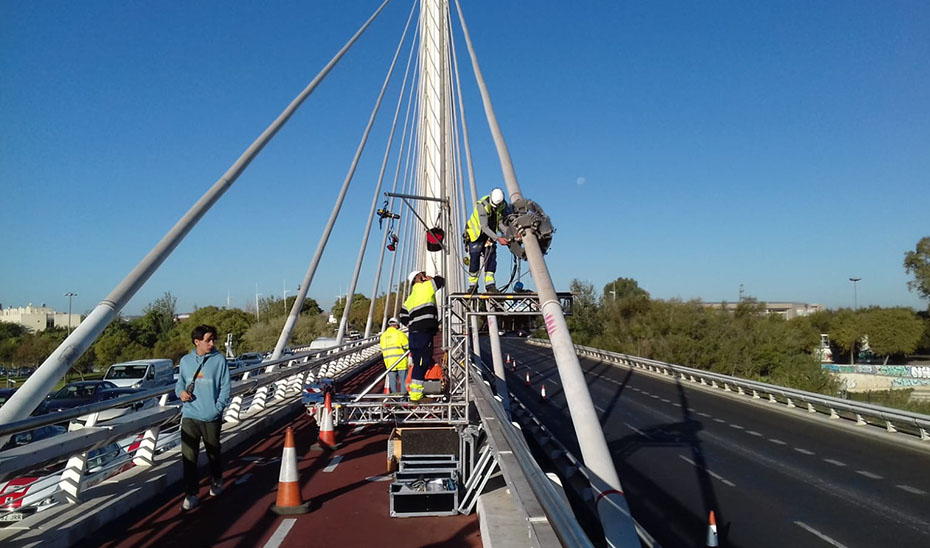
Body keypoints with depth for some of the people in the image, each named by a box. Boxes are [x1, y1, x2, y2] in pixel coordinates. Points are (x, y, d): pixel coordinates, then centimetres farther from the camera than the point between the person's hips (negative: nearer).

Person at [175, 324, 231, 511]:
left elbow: (225, 388, -5)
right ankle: (190, 494, 7)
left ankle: (216, 481, 39)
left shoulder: (219, 360, -4)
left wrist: (217, 409, -14)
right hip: (189, 416, 2)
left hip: (211, 418, -2)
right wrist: (181, 391, -5)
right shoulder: (185, 361, 5)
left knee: (213, 453, 15)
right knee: (188, 456, -3)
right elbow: (180, 382, 17)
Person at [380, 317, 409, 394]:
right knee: (403, 379, 1)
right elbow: (407, 346, -5)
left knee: (392, 379, 7)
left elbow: (382, 349, 11)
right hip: (401, 361, -4)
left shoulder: (383, 335, 9)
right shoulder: (399, 333, -5)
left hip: (389, 362, 4)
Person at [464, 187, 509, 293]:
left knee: (491, 257, -7)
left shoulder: (503, 205, -13)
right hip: (476, 234, -4)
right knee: (474, 259, -5)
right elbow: (484, 227, -32)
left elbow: (501, 222, -7)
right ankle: (472, 286, 7)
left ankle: (490, 285, -6)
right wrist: (498, 238, -40)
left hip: (490, 234, 4)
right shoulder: (482, 206, -30)